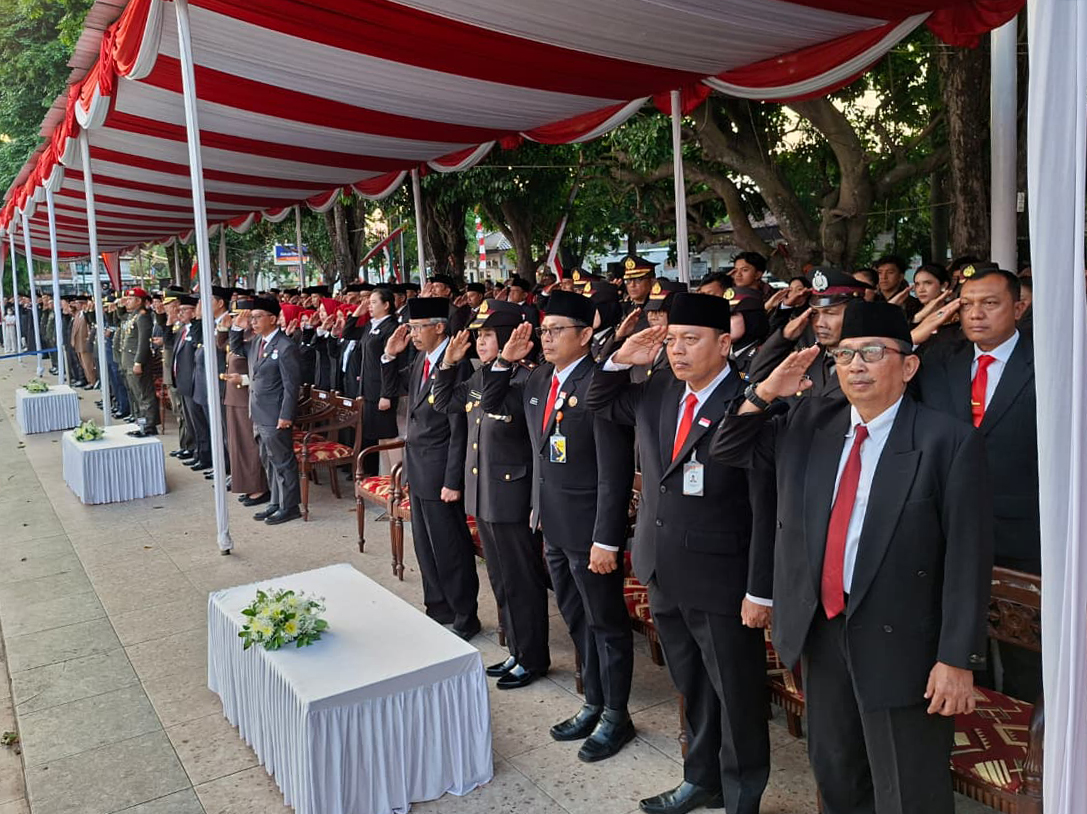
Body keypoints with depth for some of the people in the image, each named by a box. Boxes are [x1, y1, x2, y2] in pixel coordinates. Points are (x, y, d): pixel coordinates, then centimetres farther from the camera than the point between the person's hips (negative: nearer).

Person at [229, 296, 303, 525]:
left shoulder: (286, 347, -16)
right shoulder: (256, 341, 10)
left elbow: (291, 385, -17)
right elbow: (236, 348, 29)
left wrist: (285, 416, -19)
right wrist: (237, 327, 11)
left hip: (275, 417, -9)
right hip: (258, 415, 9)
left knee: (282, 462, 0)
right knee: (268, 462, 16)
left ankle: (289, 507, 10)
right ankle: (276, 503, 27)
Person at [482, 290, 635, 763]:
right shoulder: (539, 381, 6)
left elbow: (615, 471, -21)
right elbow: (492, 405, 20)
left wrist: (606, 540, -21)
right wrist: (505, 361, 3)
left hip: (590, 529, -8)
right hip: (553, 526, 8)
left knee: (606, 622, 8)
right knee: (577, 620, 20)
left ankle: (615, 715, 25)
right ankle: (594, 704, 36)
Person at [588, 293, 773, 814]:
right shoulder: (657, 393, 4)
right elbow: (599, 404, 19)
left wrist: (761, 590, -17)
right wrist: (621, 360, 0)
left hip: (721, 581, -7)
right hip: (664, 575, 7)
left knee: (736, 696, 11)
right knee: (693, 689, 23)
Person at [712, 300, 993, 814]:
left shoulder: (948, 441, -13)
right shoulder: (809, 424, 3)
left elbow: (967, 558, -13)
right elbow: (728, 450, 10)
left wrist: (958, 659, -14)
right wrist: (766, 392, -6)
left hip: (900, 641, -5)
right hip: (819, 629, 5)